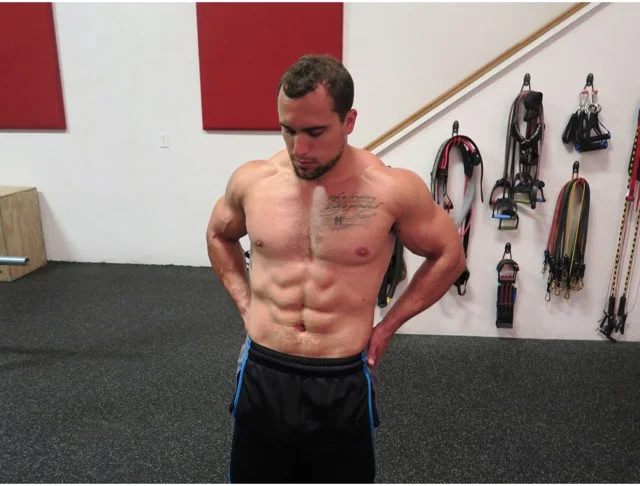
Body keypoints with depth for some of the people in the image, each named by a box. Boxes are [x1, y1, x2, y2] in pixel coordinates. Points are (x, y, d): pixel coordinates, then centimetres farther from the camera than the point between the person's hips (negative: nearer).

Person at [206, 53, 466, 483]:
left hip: (342, 382, -2)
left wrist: (388, 325, -2)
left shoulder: (393, 189, -14)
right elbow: (219, 236, 16)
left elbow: (449, 256, 1)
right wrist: (245, 304, 6)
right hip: (261, 375, 3)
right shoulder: (251, 181, -5)